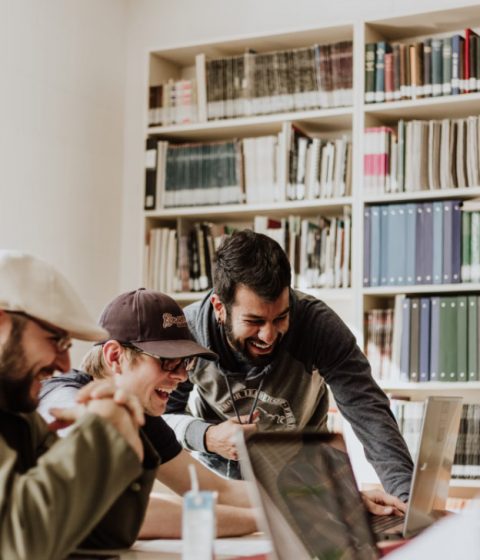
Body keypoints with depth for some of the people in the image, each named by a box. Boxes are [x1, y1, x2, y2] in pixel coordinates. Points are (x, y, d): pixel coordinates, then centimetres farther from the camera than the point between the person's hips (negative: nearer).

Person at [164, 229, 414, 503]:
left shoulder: (318, 323, -27)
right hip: (216, 468, 0)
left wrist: (408, 496, -45)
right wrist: (206, 437, -32)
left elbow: (368, 410, -32)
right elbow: (161, 415, -11)